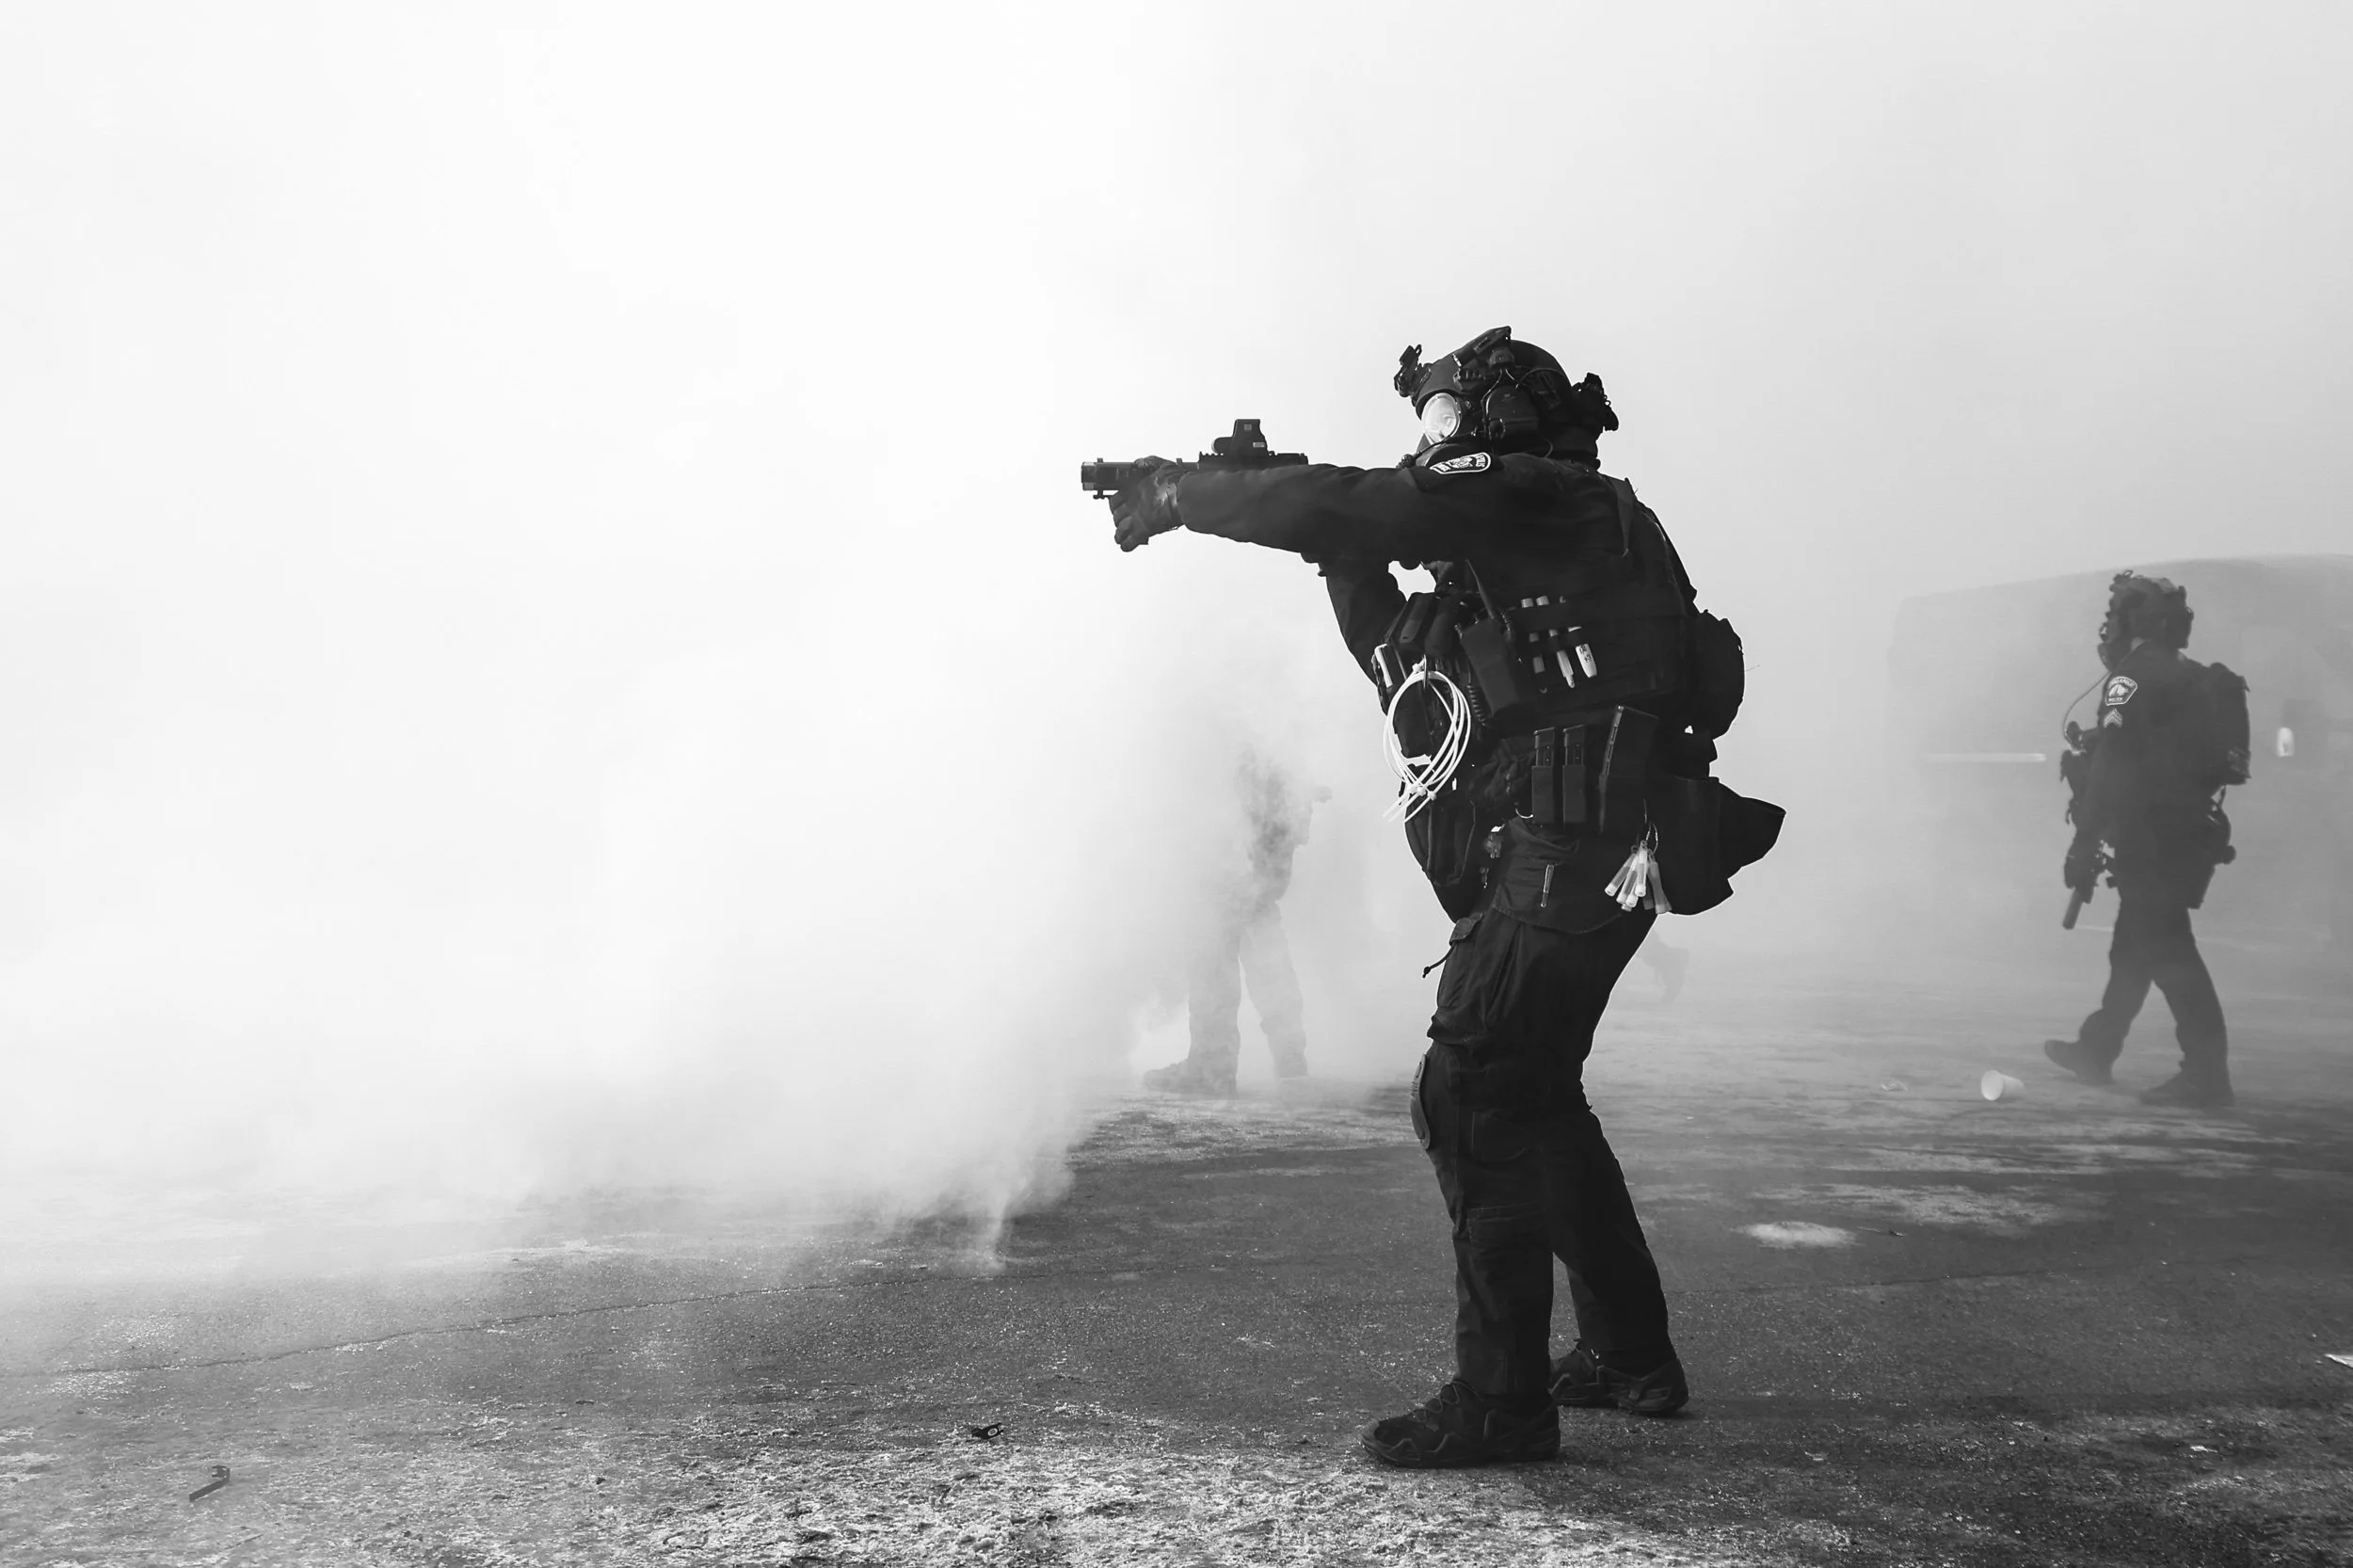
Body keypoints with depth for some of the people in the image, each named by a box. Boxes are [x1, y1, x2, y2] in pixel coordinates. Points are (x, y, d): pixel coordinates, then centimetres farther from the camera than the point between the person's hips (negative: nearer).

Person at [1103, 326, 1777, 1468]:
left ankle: (1500, 1397, -6)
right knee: (1529, 1094, 19)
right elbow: (1410, 673, 22)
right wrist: (1349, 564, 12)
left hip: (1574, 848, -10)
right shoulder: (1498, 559, 23)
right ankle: (1629, 1356, 30)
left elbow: (1342, 507, -13)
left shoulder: (1544, 499, -5)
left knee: (1469, 1095, -11)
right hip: (1566, 860, 10)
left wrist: (1175, 495, -4)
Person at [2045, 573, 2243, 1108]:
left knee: (2165, 949, -8)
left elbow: (2111, 769, -19)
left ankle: (2206, 1072, -10)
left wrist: (2085, 843, -19)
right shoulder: (2197, 681, 17)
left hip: (2152, 838, -9)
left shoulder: (2134, 677, -11)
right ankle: (2096, 1050, 28)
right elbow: (2193, 760, 19)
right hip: (2194, 835, 9)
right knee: (2133, 946, 17)